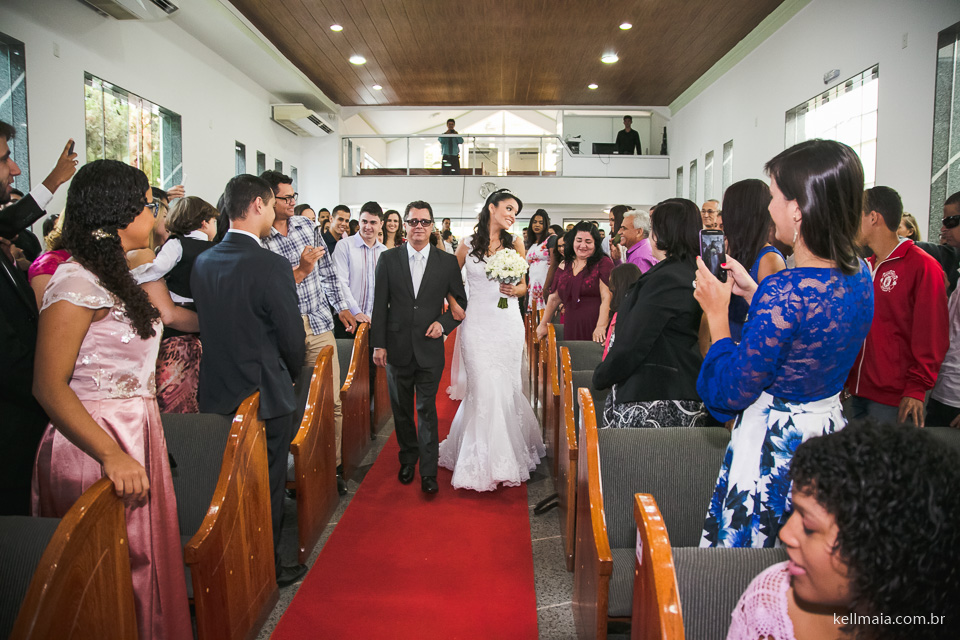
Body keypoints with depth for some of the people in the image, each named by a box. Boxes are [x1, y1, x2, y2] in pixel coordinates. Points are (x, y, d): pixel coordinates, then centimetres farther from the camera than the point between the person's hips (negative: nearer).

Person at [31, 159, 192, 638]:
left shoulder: (113, 279, 12)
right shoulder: (76, 283, -17)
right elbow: (50, 387, -21)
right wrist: (112, 455, -30)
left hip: (135, 438, 9)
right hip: (96, 445, -9)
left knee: (145, 562, 16)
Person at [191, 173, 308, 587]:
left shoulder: (202, 262, 1)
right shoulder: (271, 265, -21)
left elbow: (207, 324, 8)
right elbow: (293, 338, -15)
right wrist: (290, 374, 6)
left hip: (216, 394, 7)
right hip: (265, 397, -7)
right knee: (267, 488, 10)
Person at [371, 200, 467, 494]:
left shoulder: (447, 261, 0)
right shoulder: (388, 258, 1)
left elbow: (461, 301, 7)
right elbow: (380, 305, 0)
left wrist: (443, 323, -10)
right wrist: (378, 344, -3)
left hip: (430, 348, -1)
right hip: (397, 348, 2)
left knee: (427, 410, 2)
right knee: (401, 409, 15)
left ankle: (428, 472, 10)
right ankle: (407, 459, 33)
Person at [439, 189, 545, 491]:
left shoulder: (516, 242, 7)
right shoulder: (468, 244, 4)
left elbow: (524, 286, 12)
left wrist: (513, 290, -9)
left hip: (508, 322, 2)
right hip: (477, 322, -1)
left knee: (506, 387, 3)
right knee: (484, 388, -5)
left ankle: (507, 454, 21)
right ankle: (483, 458, 8)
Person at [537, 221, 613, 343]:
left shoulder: (603, 263, 0)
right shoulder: (565, 266, 15)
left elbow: (607, 297, -11)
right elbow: (554, 298, 20)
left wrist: (601, 327, -20)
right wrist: (543, 324, 20)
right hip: (571, 329, 4)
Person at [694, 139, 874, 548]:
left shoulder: (784, 291, -28)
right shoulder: (859, 275, -2)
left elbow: (732, 392, -20)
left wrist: (717, 312, -11)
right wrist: (753, 294, 11)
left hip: (773, 448, -8)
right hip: (829, 428, 8)